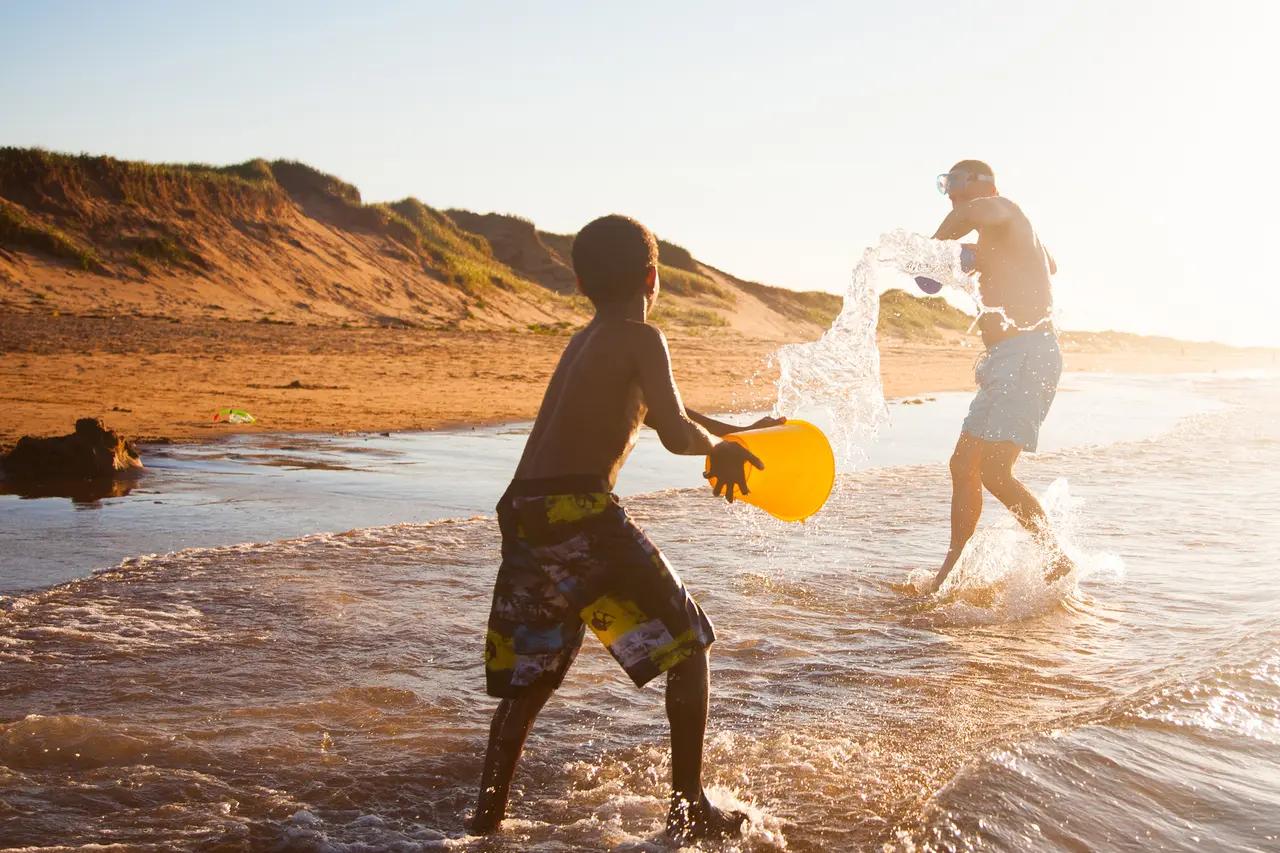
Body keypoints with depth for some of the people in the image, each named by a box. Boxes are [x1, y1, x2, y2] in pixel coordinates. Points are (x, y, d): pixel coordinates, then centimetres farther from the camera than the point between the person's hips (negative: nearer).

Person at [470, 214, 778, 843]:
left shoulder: (586, 341, 24)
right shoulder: (640, 338, -1)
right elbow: (678, 434, -12)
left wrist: (734, 434, 40)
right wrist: (717, 445, 10)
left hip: (523, 516, 8)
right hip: (581, 515, -7)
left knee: (531, 676, 21)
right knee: (687, 644, 9)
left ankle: (487, 817, 19)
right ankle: (689, 809, 10)